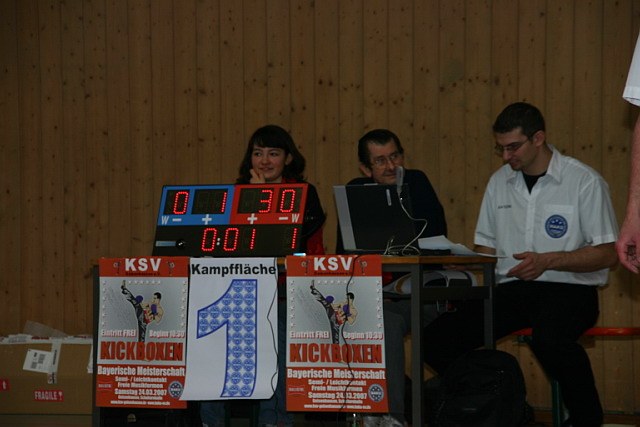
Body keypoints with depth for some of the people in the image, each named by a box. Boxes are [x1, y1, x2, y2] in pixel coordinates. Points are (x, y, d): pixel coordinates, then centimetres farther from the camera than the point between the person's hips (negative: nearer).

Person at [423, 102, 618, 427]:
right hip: (511, 289, 6)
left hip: (569, 287, -5)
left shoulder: (584, 182, -4)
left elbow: (607, 254, -7)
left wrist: (548, 260, -20)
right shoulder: (499, 182, 14)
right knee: (437, 339, -17)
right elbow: (485, 247, 21)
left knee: (549, 339, -41)